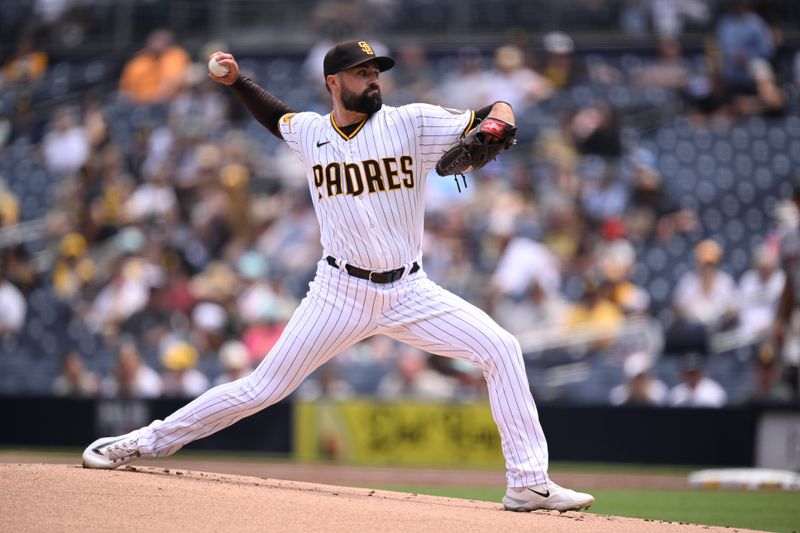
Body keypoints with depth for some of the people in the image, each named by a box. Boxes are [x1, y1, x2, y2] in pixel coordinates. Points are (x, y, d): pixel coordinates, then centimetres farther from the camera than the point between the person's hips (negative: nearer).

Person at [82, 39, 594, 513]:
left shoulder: (412, 123, -6)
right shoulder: (309, 132, 1)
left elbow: (500, 112, -9)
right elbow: (277, 115, 26)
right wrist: (236, 80, 13)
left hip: (409, 292, 0)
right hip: (341, 292, 0)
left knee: (502, 350, -15)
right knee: (263, 388, -3)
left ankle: (529, 484, -10)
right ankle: (144, 442, 11)